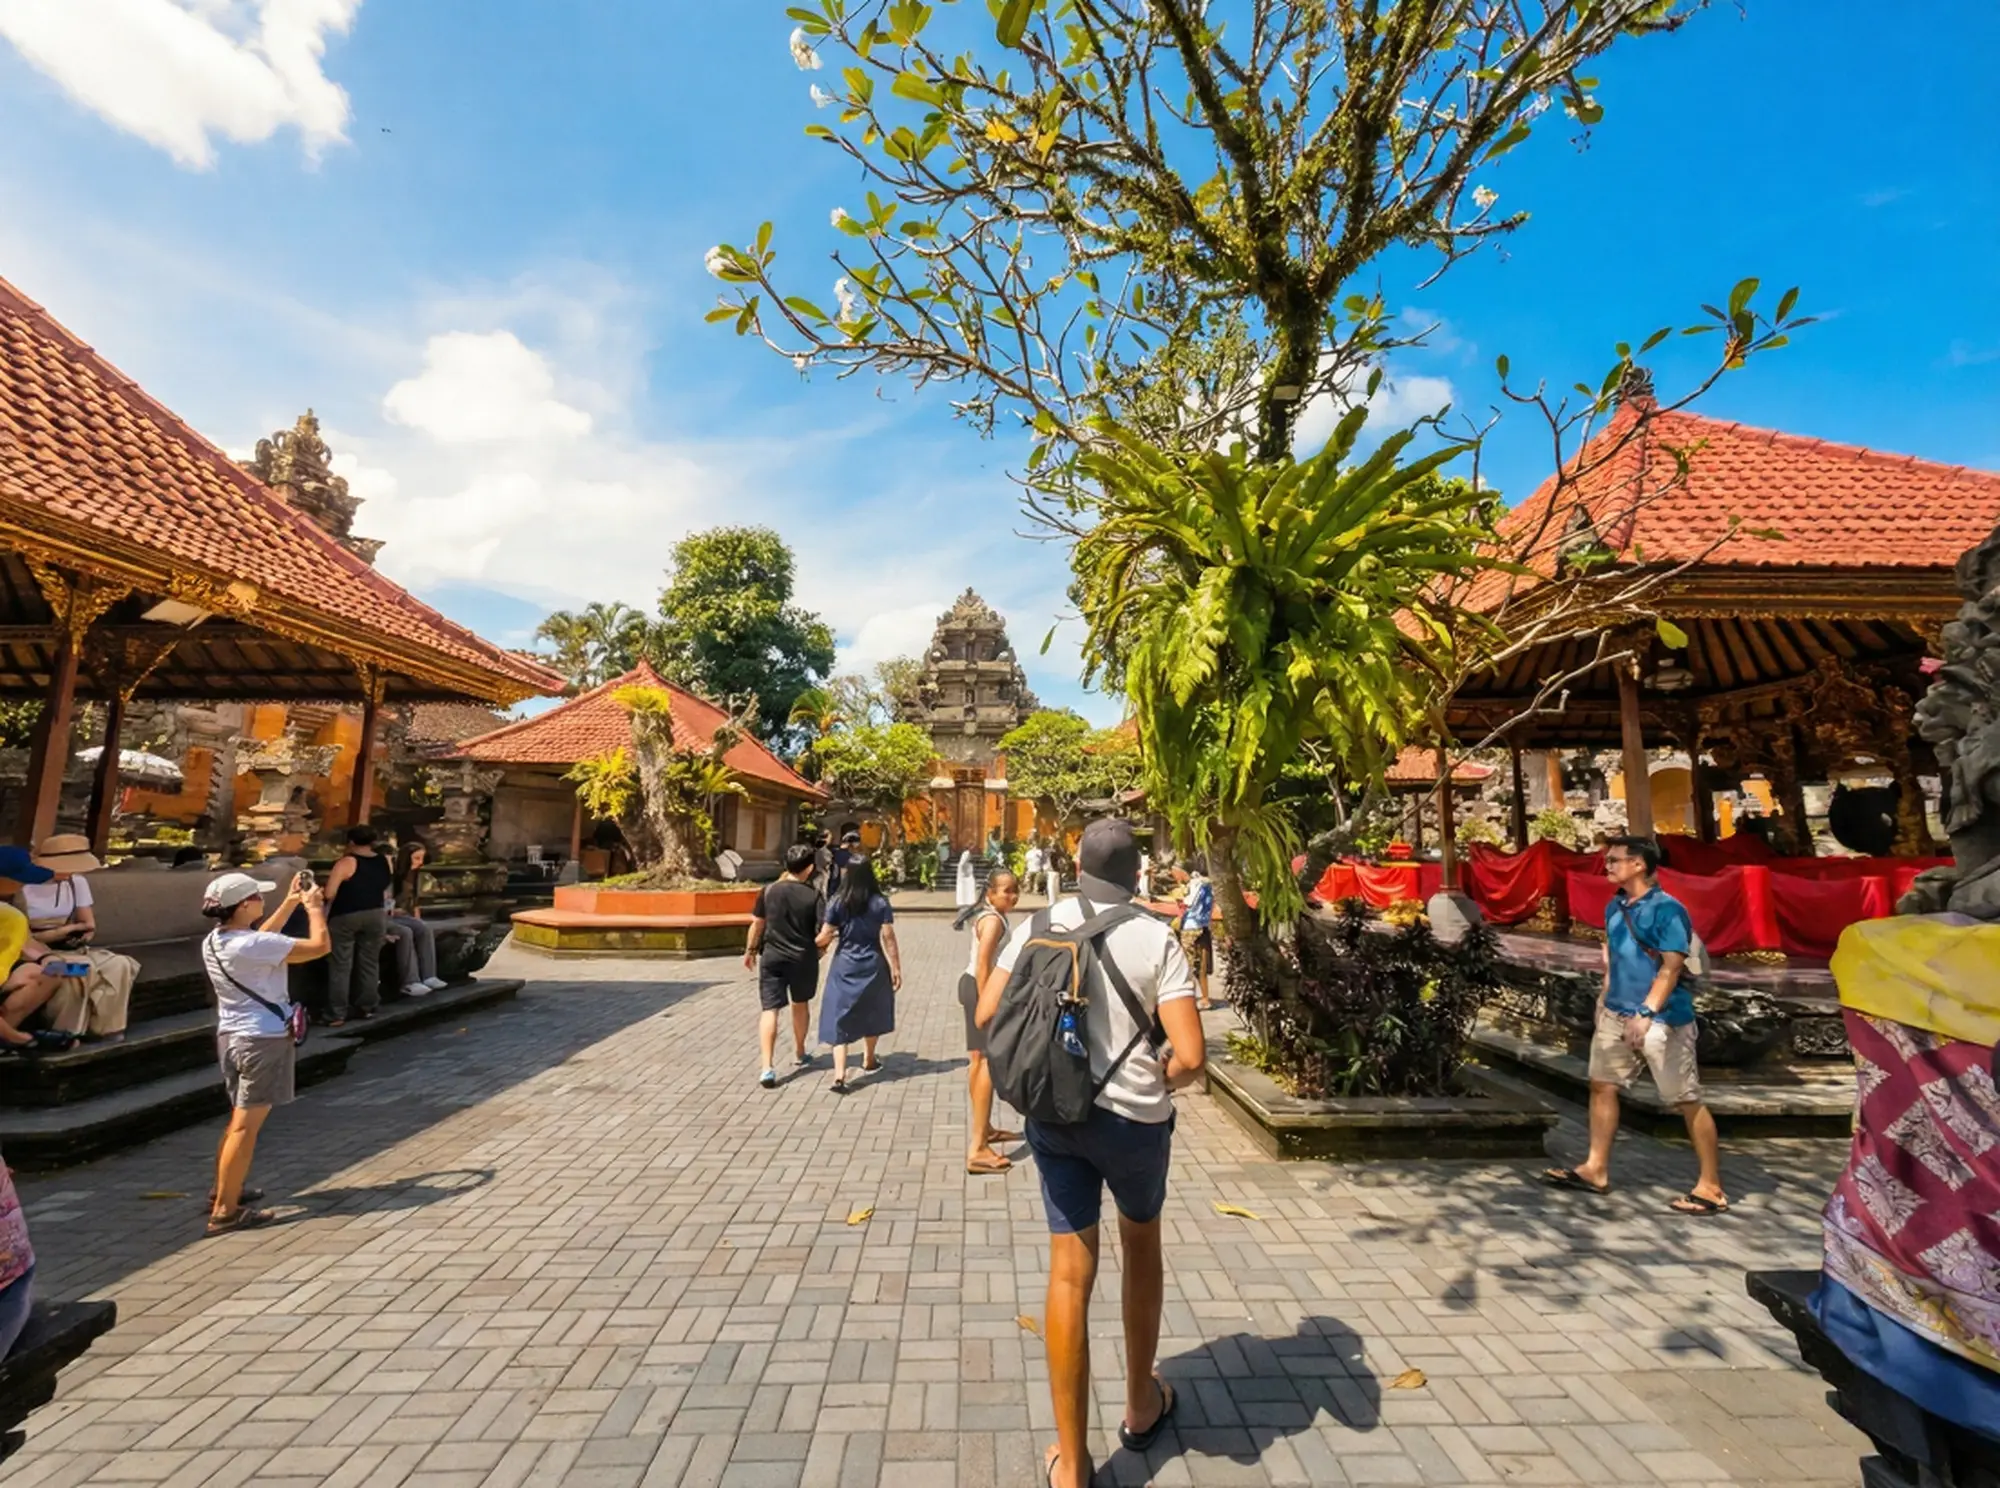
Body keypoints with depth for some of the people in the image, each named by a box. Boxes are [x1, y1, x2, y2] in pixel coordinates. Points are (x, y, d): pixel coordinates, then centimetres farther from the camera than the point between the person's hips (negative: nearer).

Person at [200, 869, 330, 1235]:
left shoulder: (213, 941, 3)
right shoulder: (253, 946, -25)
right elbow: (321, 945, -21)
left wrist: (291, 902, 19)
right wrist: (313, 907, -7)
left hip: (232, 1036, 10)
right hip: (263, 1040, -10)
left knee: (240, 1120, 24)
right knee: (246, 1126, -2)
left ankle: (222, 1192, 36)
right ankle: (225, 1212, 4)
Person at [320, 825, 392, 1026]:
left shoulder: (346, 862, -12)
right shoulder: (384, 862, 5)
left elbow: (329, 894, -15)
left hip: (345, 917, -5)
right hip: (376, 915, 5)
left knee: (340, 966, 1)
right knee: (370, 963, 12)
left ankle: (337, 1014, 3)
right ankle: (367, 1007, 19)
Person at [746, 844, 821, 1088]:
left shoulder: (768, 891, -5)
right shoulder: (813, 895, -11)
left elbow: (757, 924, 3)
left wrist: (750, 950, 18)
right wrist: (818, 948, 9)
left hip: (772, 957, 0)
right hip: (803, 958, 0)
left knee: (770, 1009, 1)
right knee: (801, 1004, 21)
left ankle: (768, 1068, -11)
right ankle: (801, 1054, 38)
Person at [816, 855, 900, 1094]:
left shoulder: (837, 903, -7)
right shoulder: (880, 903, -6)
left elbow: (824, 937, -6)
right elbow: (887, 939, -8)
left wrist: (818, 943, 17)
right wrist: (896, 968, -2)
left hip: (845, 966, -1)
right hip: (873, 966, 1)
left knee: (840, 1019, 1)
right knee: (871, 1013, 21)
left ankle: (839, 1076, -10)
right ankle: (869, 1060, 39)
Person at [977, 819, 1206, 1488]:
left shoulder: (1037, 925, -7)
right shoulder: (1156, 939, -14)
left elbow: (986, 1016, -7)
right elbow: (1191, 1055, -19)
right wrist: (1160, 1081, 3)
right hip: (1134, 1119, -1)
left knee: (1070, 1274, 13)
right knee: (1141, 1245, 26)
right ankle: (1141, 1406, 47)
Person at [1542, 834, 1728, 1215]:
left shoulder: (1667, 910, -15)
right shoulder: (1615, 907, 8)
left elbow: (1670, 969, -20)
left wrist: (1646, 1014, -26)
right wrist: (1605, 999, 17)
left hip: (1662, 1019, -8)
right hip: (1617, 1014, 8)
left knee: (1687, 1101, 2)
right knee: (1602, 1085, 13)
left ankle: (1711, 1188, 18)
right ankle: (1595, 1170, 24)